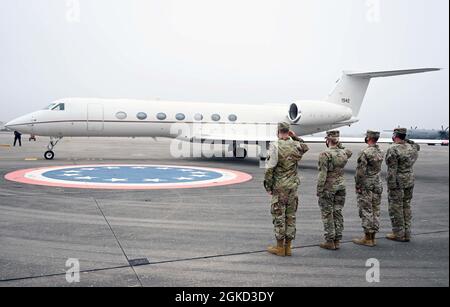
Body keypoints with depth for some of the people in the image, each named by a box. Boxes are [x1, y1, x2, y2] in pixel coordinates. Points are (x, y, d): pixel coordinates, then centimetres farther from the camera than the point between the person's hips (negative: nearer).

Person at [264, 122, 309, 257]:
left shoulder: (275, 146, -13)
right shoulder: (296, 145, 1)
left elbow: (270, 168, -14)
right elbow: (306, 148, 27)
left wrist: (268, 186, -5)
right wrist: (296, 138, 16)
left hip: (279, 186, -4)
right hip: (293, 186, 5)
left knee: (279, 216, 4)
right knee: (291, 216, 11)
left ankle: (280, 247, 10)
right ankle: (288, 246, 18)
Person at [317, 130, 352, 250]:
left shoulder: (325, 154, -16)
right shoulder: (344, 153, 2)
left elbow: (322, 174, -18)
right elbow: (349, 153, 29)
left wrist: (319, 190, -12)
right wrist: (340, 145, 17)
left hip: (328, 187, -6)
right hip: (341, 186, 6)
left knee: (327, 214, 2)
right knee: (338, 213, 11)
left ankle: (330, 241, 6)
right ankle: (337, 241, 16)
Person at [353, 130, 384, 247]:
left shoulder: (365, 153, -18)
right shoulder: (381, 152, 7)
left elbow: (360, 172, -18)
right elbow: (377, 168, 12)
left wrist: (358, 186, -10)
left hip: (366, 186, -8)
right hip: (378, 185, 8)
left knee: (366, 211, -1)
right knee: (375, 211, 11)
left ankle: (367, 238, 4)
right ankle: (373, 237, 19)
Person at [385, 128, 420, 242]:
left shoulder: (393, 150, -17)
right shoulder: (412, 147, 4)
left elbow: (392, 170, -20)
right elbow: (417, 147, 32)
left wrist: (390, 186, -16)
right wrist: (406, 141, 20)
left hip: (397, 182, -7)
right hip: (410, 181, 7)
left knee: (396, 208, 2)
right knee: (407, 206, 14)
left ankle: (398, 234, 8)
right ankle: (407, 234, 19)